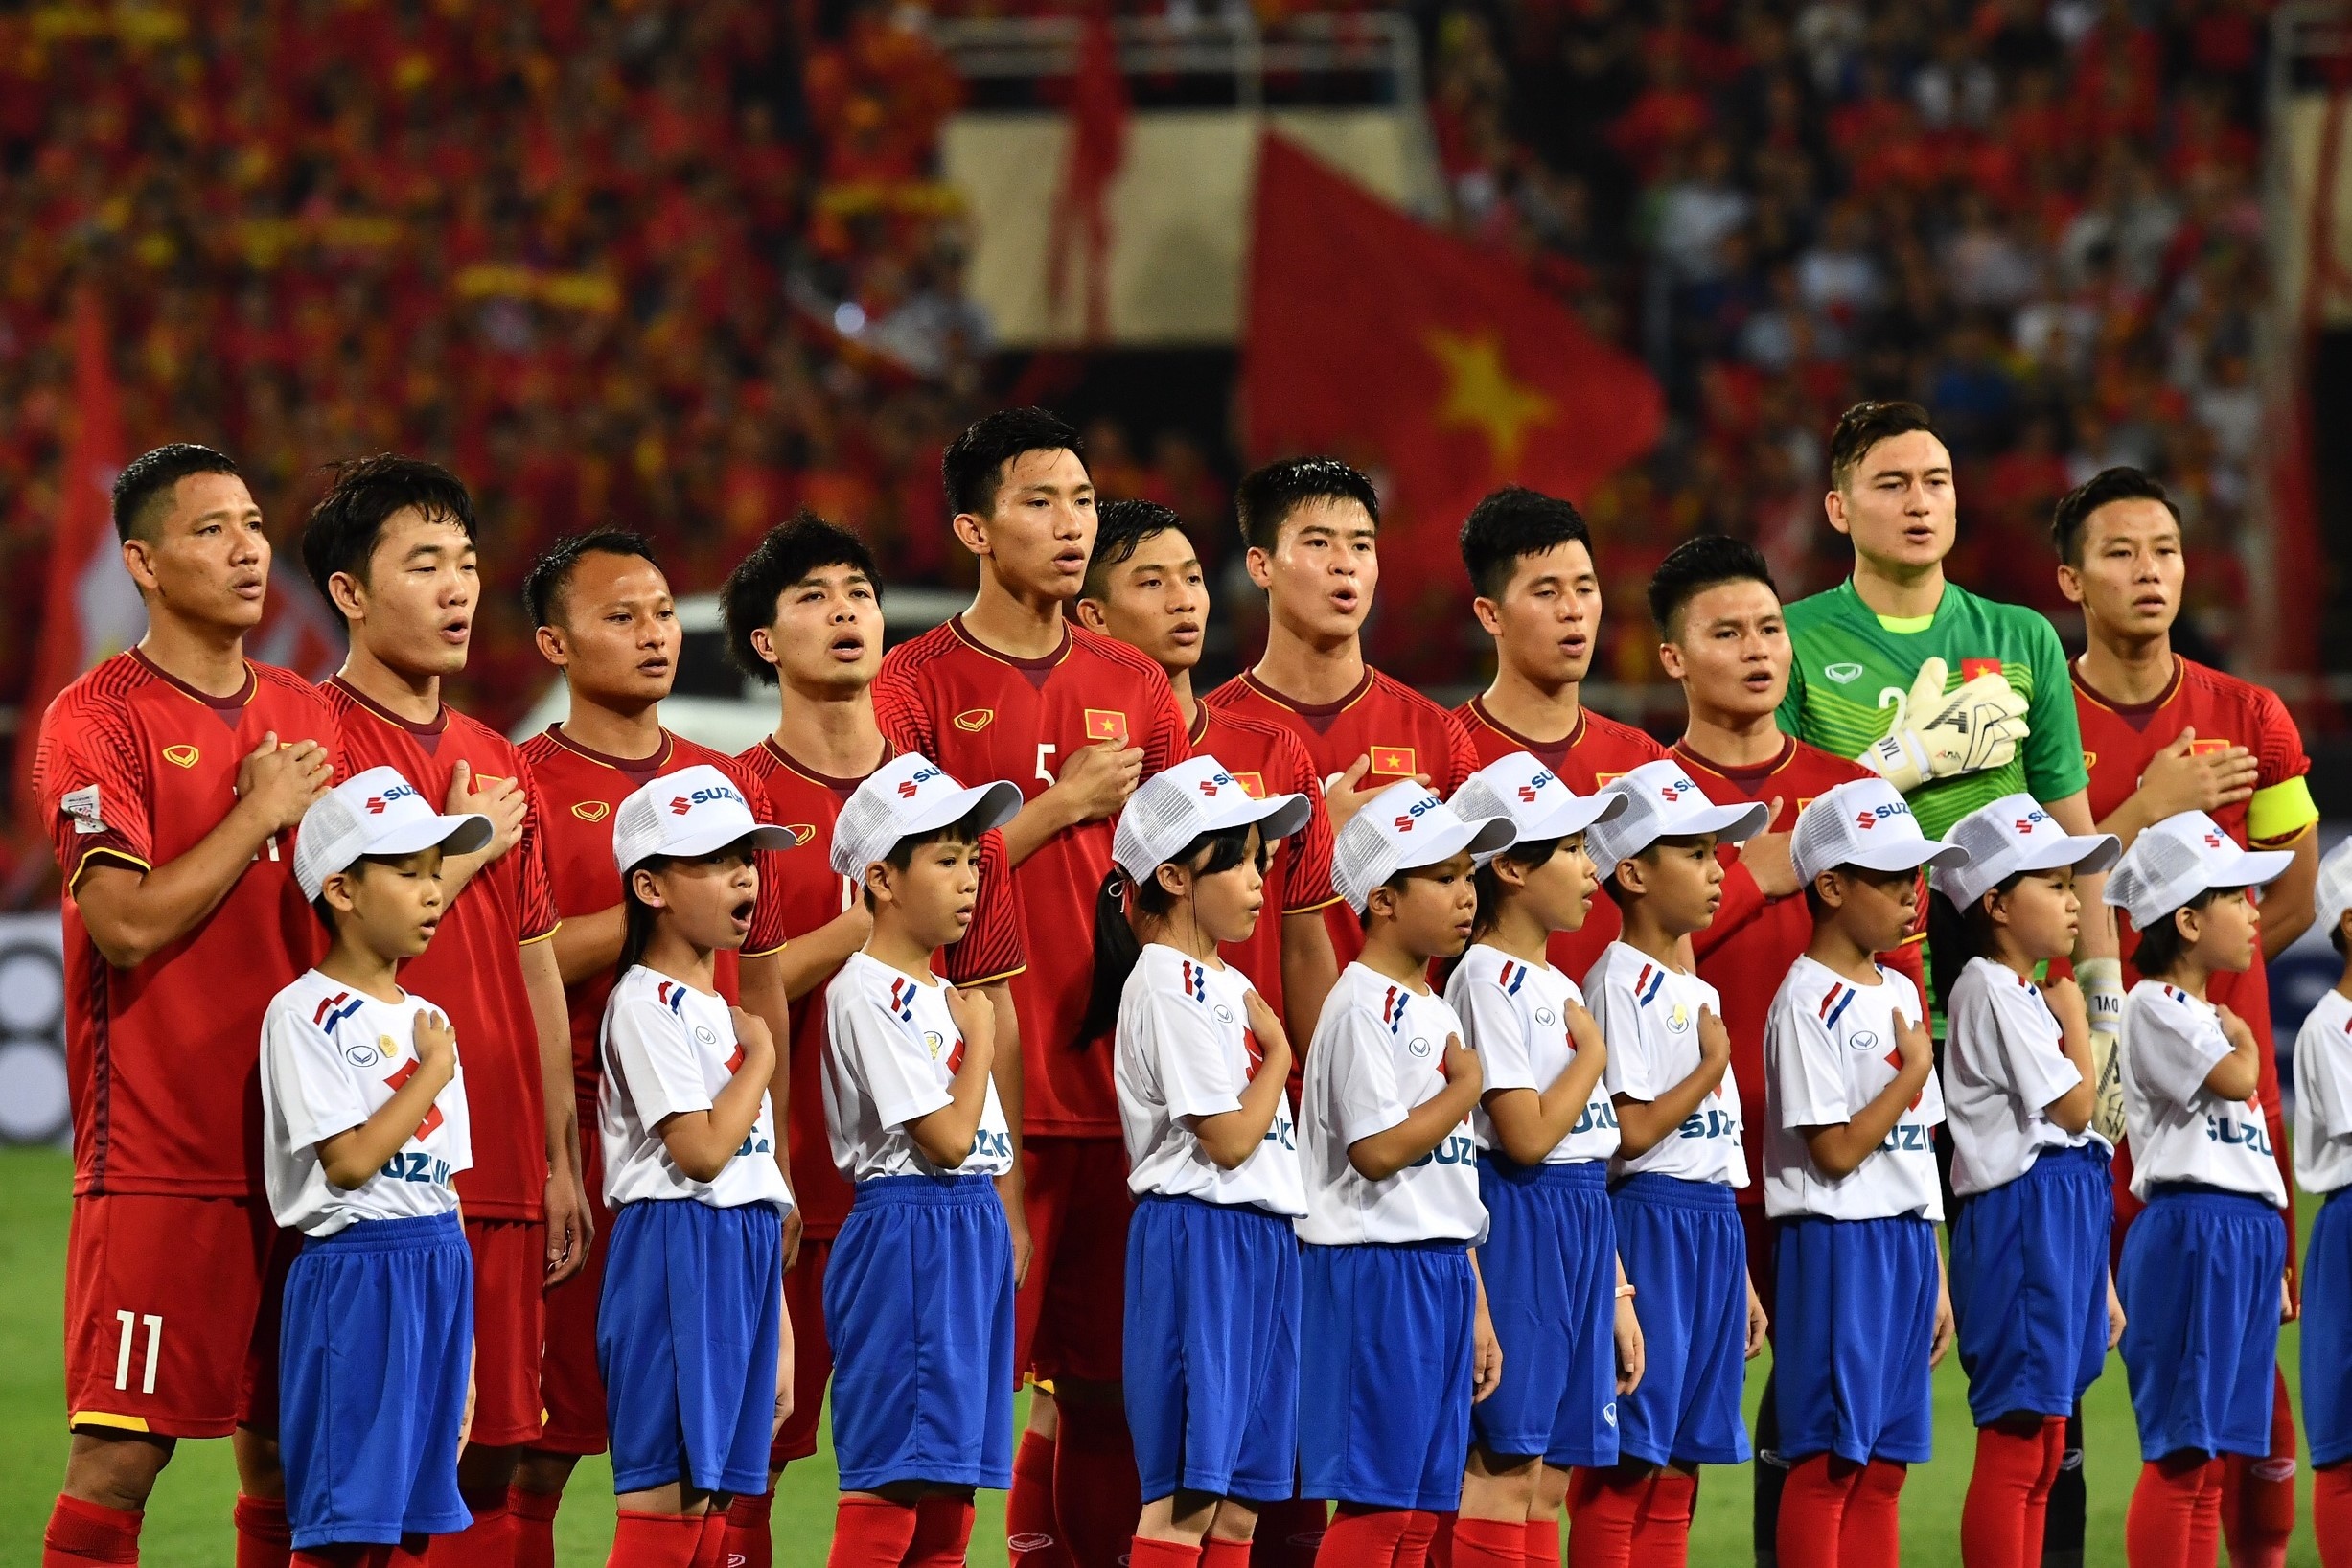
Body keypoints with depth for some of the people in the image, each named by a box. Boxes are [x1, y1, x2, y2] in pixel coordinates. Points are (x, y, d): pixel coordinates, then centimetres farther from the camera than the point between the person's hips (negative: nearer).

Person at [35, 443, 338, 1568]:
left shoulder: (306, 717, 14)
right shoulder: (97, 720, -5)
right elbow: (128, 920, -16)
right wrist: (259, 813, -10)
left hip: (295, 1148, 6)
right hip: (156, 1157, -6)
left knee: (286, 1452, 7)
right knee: (119, 1453, -10)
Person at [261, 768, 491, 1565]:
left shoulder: (425, 1019, 14)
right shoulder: (306, 1014, -9)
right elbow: (350, 1160, -18)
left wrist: (462, 1349, 14)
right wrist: (433, 1073, -8)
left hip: (439, 1267, 7)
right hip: (354, 1268, -7)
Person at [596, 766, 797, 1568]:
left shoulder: (722, 1008, 17)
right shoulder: (647, 1004, -10)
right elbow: (702, 1149, -19)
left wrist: (781, 1335, 18)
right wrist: (762, 1056, -5)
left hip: (745, 1257, 9)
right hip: (677, 1253, -9)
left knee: (714, 1498, 6)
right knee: (669, 1496, -12)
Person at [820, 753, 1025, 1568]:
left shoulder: (936, 995, 16)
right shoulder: (870, 994, -13)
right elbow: (947, 1137, -18)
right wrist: (980, 1038, -6)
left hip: (972, 1235, 10)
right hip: (909, 1233, -10)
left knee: (949, 1477, 8)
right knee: (892, 1472, -12)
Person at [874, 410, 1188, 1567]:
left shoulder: (1134, 689, 13)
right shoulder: (917, 687, -1)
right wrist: (1062, 806, -11)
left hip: (1111, 1079, 4)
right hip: (966, 1091, -4)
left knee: (1101, 1380, 4)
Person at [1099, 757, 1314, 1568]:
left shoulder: (1226, 983, 16)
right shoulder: (1169, 985, -12)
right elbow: (1228, 1137, -15)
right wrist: (1279, 1054, -3)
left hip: (1262, 1239, 9)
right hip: (1200, 1236, -9)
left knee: (1241, 1498, 7)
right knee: (1187, 1488, -12)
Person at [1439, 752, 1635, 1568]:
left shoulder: (1555, 985, 17)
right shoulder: (1490, 982, -11)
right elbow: (1527, 1136, -20)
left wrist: (1616, 1294, 17)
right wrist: (1593, 1051, -6)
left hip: (1580, 1228, 9)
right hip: (1520, 1225, -9)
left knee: (1549, 1477, 7)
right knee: (1504, 1466, -10)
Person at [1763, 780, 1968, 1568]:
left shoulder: (1901, 994, 14)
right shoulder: (1810, 1002, -11)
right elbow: (1837, 1150, -16)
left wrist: (1937, 1275, 15)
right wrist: (1915, 1071, -9)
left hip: (1906, 1241, 8)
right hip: (1838, 1243, -8)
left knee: (1885, 1461, 8)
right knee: (1829, 1459, -7)